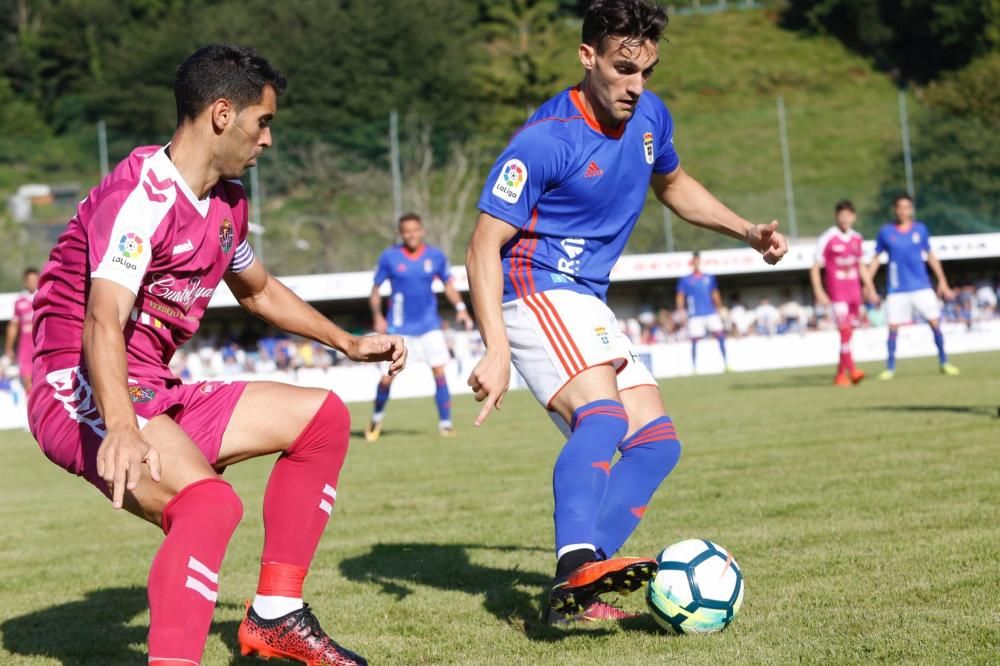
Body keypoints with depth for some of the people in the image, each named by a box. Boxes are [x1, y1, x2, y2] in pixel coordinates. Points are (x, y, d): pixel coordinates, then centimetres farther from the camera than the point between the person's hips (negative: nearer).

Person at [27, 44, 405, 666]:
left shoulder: (228, 201, 12)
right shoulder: (144, 193, -19)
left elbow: (259, 289, 33)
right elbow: (102, 323, -33)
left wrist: (349, 344, 33)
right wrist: (121, 428, -49)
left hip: (155, 396, 10)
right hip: (81, 392, -10)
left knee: (323, 417, 13)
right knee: (209, 501, -36)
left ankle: (275, 616, 13)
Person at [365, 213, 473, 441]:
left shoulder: (435, 256, 0)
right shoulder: (389, 257, -5)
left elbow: (448, 285, 11)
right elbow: (375, 289, 3)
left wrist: (460, 307, -4)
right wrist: (377, 316, -10)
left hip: (429, 324, 1)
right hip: (398, 327, -1)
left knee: (439, 372, -10)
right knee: (387, 377, -2)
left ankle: (445, 422, -1)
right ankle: (377, 417, 23)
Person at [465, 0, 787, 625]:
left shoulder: (650, 117, 4)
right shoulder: (545, 140, -20)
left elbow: (672, 183, 27)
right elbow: (484, 247, -20)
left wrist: (748, 230, 16)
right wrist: (496, 350, -31)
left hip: (590, 304, 9)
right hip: (535, 291, -9)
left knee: (658, 442, 0)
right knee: (603, 414, -31)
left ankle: (573, 593, -9)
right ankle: (579, 565, -46)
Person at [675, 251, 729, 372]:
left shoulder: (709, 278, 14)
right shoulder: (685, 280, 6)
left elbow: (715, 294, 19)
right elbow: (680, 296, 3)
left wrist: (719, 308, 13)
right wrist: (681, 311, -9)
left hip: (711, 313, 2)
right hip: (695, 315, -2)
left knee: (721, 335, -7)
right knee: (694, 341, -4)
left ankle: (726, 363, 0)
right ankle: (694, 367, 4)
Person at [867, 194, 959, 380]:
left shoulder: (920, 229, 3)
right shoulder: (886, 232, 0)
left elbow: (931, 256, 12)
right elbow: (876, 259, 8)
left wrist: (942, 282, 11)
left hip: (921, 286, 1)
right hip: (897, 289, -1)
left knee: (935, 322, -2)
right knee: (893, 327, -3)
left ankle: (944, 362, 12)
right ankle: (890, 368, 8)